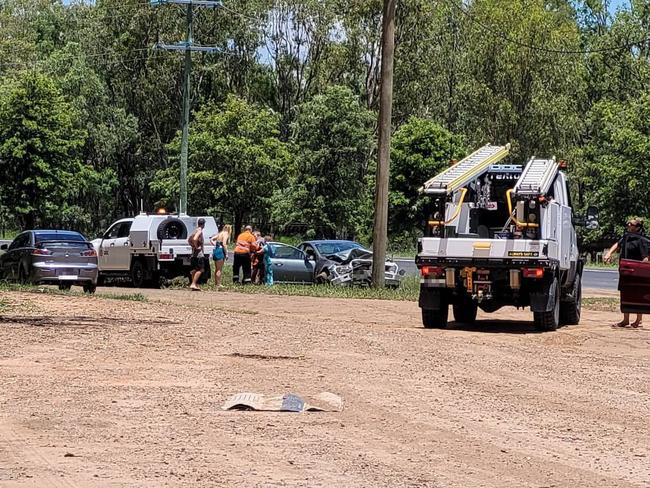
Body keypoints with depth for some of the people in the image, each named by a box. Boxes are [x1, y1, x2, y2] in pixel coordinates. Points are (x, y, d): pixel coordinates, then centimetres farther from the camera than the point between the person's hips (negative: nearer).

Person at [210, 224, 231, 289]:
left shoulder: (220, 234, 16)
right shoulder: (226, 234, -7)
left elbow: (211, 239, 16)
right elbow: (224, 244, -18)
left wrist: (215, 245, 13)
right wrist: (226, 254, -16)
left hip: (215, 250, 8)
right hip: (220, 251, -8)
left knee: (216, 269, 15)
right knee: (219, 269, -6)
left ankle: (216, 283, 20)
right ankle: (218, 284, -6)